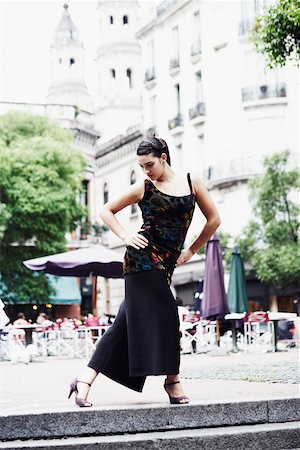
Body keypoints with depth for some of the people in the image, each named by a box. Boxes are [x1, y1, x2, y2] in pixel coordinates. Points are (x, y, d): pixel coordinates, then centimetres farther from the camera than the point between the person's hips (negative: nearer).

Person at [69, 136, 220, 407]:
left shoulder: (191, 183, 8)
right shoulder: (144, 188, 2)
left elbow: (213, 219, 14)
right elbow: (107, 211, 12)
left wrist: (191, 251, 10)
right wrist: (125, 237, -2)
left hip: (166, 263, 4)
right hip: (143, 257, -4)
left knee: (128, 322, 3)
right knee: (163, 316, -11)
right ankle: (173, 380, 1)